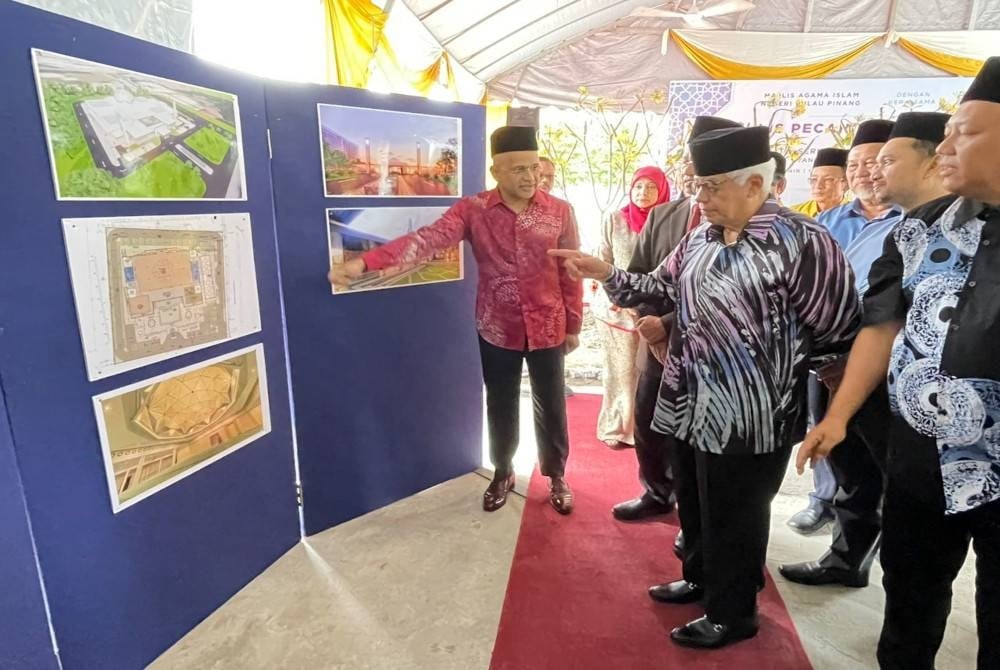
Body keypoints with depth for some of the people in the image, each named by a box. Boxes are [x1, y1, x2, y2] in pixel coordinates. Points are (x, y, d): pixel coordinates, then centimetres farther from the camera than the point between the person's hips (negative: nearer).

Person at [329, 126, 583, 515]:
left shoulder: (559, 212, -6)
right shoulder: (472, 210, -9)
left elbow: (571, 274, 0)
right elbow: (426, 239, -23)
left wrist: (573, 325, 4)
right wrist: (364, 263, -37)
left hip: (547, 329, 0)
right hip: (497, 331, 0)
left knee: (550, 406, 13)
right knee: (500, 407, 15)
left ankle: (556, 476, 36)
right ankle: (502, 473, 39)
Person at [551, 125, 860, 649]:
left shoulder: (802, 243, -17)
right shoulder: (701, 237, 6)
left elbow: (837, 336, -13)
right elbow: (660, 288, 12)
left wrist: (769, 364, -3)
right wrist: (606, 273, -3)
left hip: (746, 417, -7)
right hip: (689, 406, 7)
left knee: (733, 519, 12)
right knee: (693, 505, 24)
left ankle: (731, 614, 36)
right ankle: (701, 578, 50)